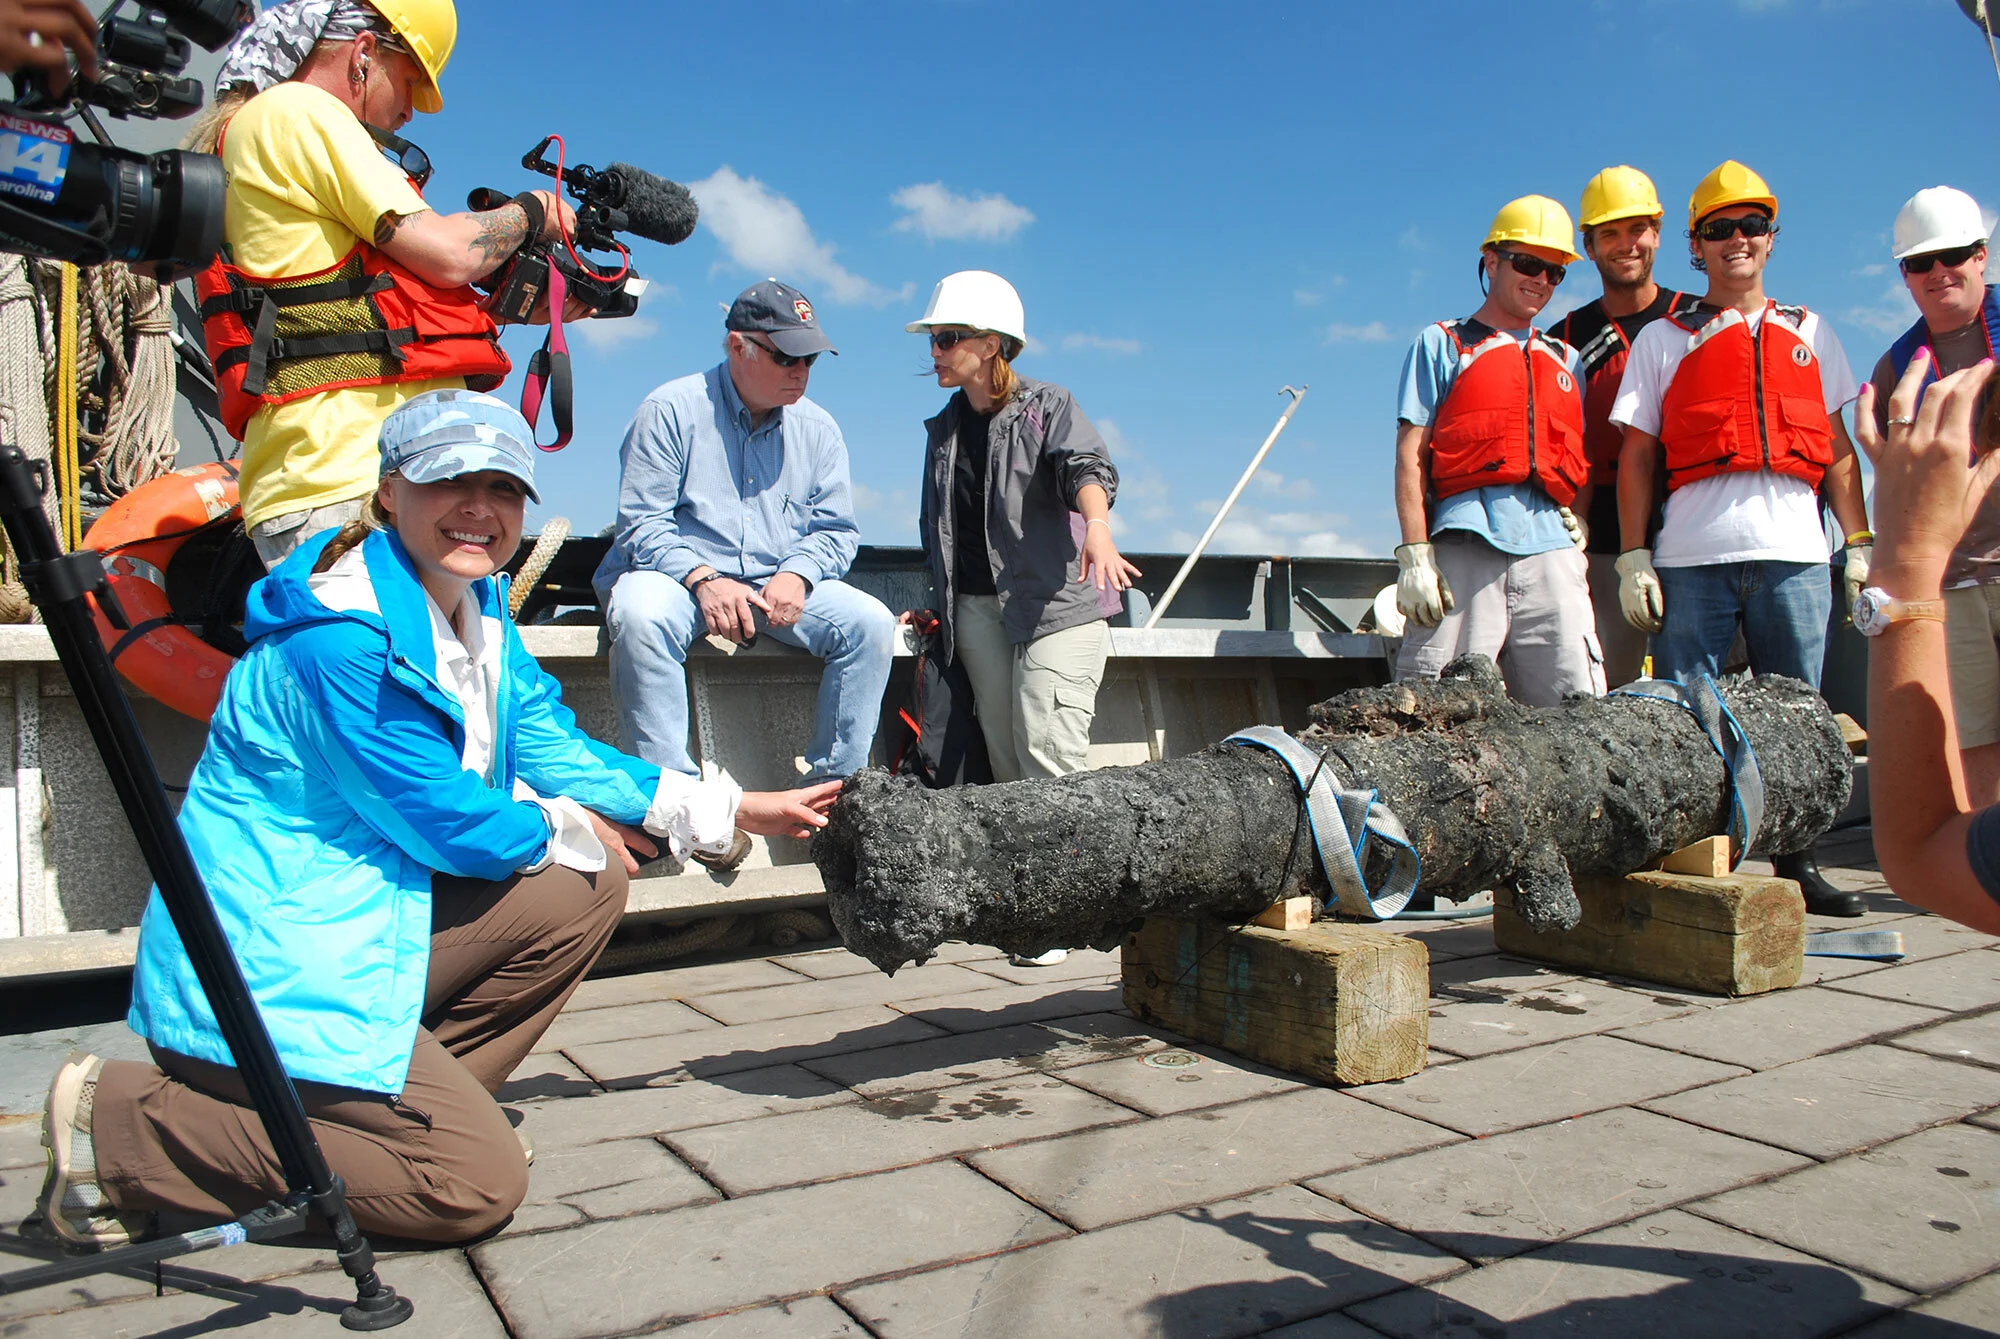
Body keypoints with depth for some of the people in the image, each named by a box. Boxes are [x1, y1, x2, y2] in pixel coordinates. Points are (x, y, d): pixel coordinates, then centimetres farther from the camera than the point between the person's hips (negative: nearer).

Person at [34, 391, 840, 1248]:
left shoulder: (479, 605, 5)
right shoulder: (342, 637, -24)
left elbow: (553, 749, 6)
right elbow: (449, 823, -21)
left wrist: (739, 809, 3)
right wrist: (565, 830, -1)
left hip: (370, 916, 9)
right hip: (268, 966, -9)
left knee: (586, 890, 1)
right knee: (477, 1183, -11)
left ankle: (412, 1103, 10)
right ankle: (120, 1126, -2)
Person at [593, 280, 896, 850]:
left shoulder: (817, 428, 10)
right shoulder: (672, 410, -4)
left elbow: (835, 529, 8)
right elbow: (641, 520, -9)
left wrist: (797, 574, -14)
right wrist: (702, 579, -25)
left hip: (779, 585, 4)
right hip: (677, 574, -4)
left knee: (871, 622, -19)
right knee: (642, 616, -37)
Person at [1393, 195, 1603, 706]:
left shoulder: (1565, 361, 27)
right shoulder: (1442, 344, 13)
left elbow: (1577, 463, 26)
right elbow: (1410, 455, 3)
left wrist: (1577, 522, 6)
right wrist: (1415, 554, -8)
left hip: (1549, 544, 4)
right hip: (1466, 543, -4)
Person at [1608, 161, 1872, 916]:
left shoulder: (1809, 332, 20)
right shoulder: (1663, 340, 13)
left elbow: (1838, 448, 18)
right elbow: (1636, 456, 7)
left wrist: (1859, 543, 9)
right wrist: (1632, 557, -3)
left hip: (1794, 551, 2)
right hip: (1694, 554, -2)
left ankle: (1796, 862, 13)